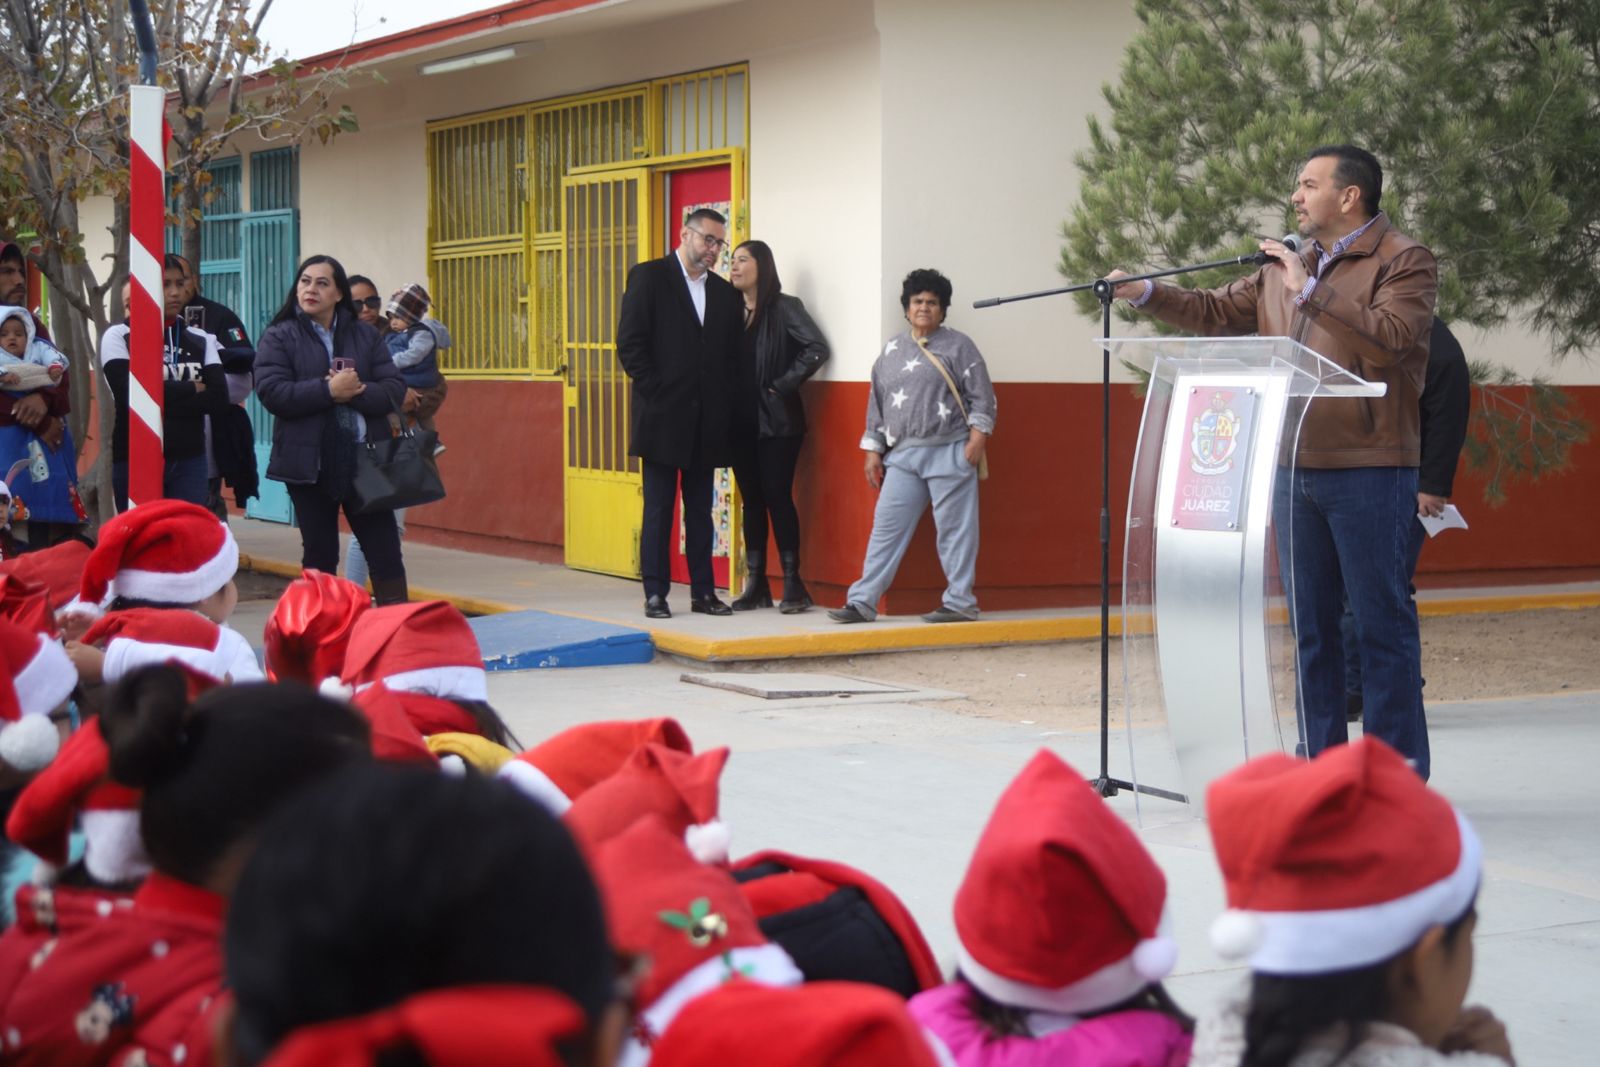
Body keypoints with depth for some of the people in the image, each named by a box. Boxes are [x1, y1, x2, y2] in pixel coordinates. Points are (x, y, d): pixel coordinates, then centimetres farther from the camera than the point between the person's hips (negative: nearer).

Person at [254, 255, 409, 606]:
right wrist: (328, 390, -20)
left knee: (385, 550, 2)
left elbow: (394, 388, 0)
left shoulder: (365, 335, 8)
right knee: (319, 554, 6)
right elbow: (271, 392, -13)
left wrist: (356, 392, -18)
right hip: (308, 463, -2)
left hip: (365, 460, 2)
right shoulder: (278, 337, 1)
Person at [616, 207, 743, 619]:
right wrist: (656, 393, -11)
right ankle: (655, 593, 5)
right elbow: (629, 344, -8)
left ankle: (703, 592, 13)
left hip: (707, 423, 5)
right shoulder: (649, 277, -2)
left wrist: (725, 404, 2)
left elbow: (731, 354, 14)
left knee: (701, 511, 9)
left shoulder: (724, 292, 13)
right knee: (658, 509, 1)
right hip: (663, 416, -5)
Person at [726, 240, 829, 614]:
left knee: (777, 496, -7)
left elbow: (816, 348, -16)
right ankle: (756, 585, 13)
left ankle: (793, 585, -1)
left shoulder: (784, 308, -6)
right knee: (751, 499, 8)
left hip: (776, 420, -6)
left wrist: (783, 385, -14)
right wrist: (724, 399, 0)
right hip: (741, 421, 6)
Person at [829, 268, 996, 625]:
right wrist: (873, 451, 15)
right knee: (887, 526, 2)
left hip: (949, 453, -4)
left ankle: (960, 602, 5)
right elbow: (877, 403, 20)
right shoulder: (892, 350, 17)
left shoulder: (958, 346, 4)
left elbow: (982, 396, 0)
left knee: (954, 527, -2)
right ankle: (863, 602, 3)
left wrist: (977, 437, -10)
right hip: (903, 455, 4)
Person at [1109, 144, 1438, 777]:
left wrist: (1309, 291, -17)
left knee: (1382, 624, -4)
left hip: (1368, 472, -7)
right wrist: (1146, 294, 8)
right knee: (1310, 625, 12)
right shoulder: (1283, 269, 17)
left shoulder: (1405, 262, -5)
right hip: (1294, 470, 7)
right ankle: (1320, 761, 20)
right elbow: (1217, 312, 20)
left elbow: (1389, 338, -20)